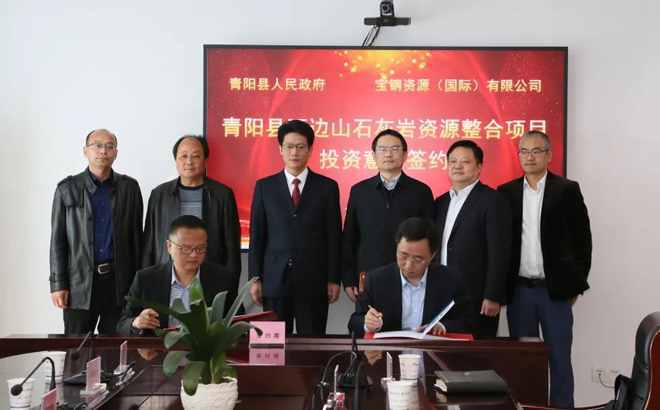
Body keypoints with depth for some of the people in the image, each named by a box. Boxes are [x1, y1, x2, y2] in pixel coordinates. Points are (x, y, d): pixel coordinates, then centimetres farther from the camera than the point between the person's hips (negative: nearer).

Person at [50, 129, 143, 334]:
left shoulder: (129, 187, 7)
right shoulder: (67, 188, 4)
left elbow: (136, 236, 7)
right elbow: (58, 240, 3)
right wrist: (58, 284, -2)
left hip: (120, 280, 1)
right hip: (80, 281, -1)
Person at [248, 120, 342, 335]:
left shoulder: (327, 187, 4)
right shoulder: (264, 186, 6)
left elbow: (334, 236, 2)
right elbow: (256, 235, 5)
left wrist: (334, 279, -2)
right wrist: (255, 278, 0)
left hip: (314, 280, -1)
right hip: (275, 279, 1)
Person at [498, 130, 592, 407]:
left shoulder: (567, 190, -1)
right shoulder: (506, 192, 5)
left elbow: (582, 239, 0)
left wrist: (576, 284, -3)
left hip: (555, 289, -2)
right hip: (519, 289, 2)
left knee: (559, 358, 5)